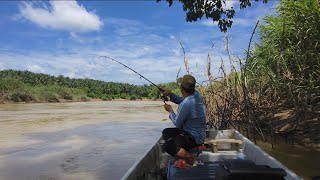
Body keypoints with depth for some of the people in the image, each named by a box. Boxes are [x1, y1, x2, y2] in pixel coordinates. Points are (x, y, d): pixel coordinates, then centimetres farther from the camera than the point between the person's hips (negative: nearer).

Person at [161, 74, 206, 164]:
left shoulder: (185, 105, -30)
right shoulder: (196, 94, -5)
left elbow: (177, 124, -15)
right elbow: (182, 100, 15)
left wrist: (170, 111, 0)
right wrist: (170, 95, 0)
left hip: (194, 138, -9)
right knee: (166, 132, 16)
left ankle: (191, 157, -13)